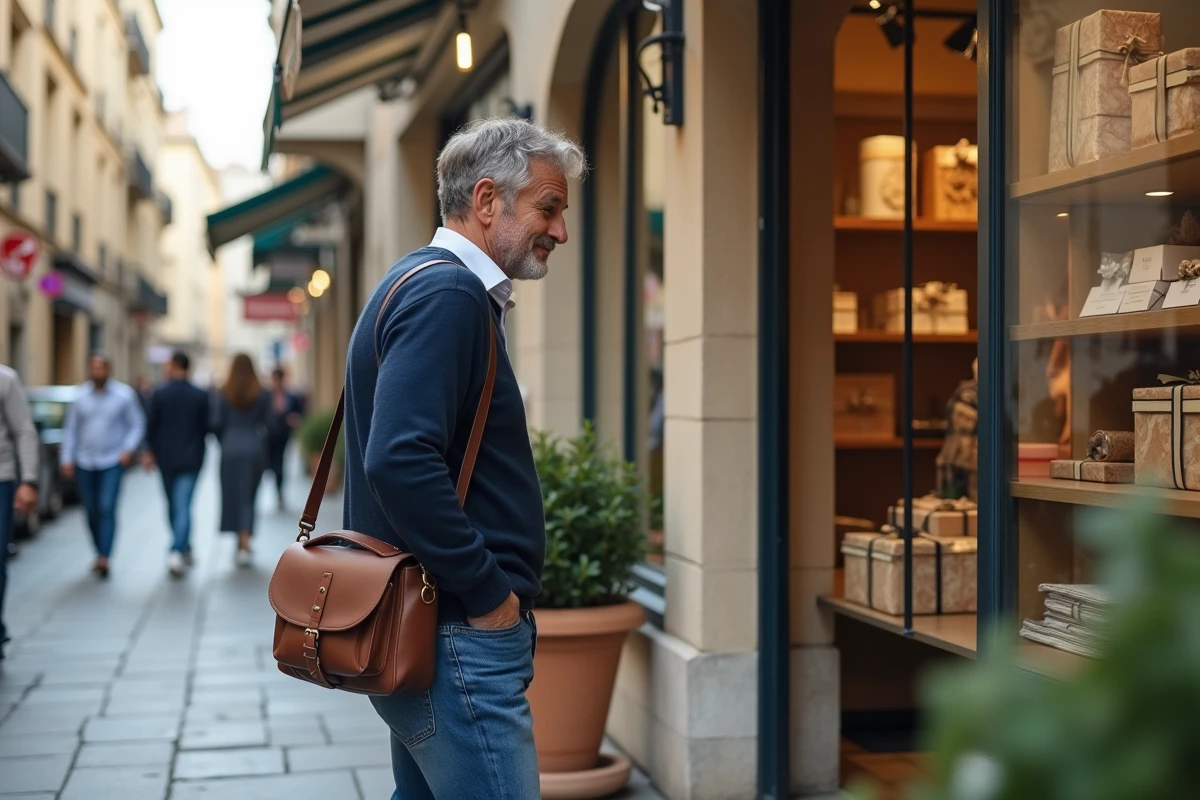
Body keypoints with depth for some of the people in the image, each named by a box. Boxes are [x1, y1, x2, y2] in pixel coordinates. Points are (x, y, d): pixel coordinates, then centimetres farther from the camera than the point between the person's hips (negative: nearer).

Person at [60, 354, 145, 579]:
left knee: (107, 508, -14)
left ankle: (104, 558, -17)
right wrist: (66, 459, 3)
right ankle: (99, 554, 22)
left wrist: (128, 448, -11)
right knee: (92, 512, 8)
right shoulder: (80, 396, 3)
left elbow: (136, 425, 2)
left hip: (113, 462, -3)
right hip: (85, 464, 3)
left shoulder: (125, 395, -3)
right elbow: (70, 430, 7)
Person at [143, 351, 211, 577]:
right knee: (184, 506, -5)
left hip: (166, 458, 1)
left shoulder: (159, 394, -6)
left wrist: (151, 451, 12)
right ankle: (177, 551, -21)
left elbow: (150, 426, -3)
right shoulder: (200, 396, -5)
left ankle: (183, 549, 28)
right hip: (191, 459, -1)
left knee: (173, 505, 17)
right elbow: (206, 427, 0)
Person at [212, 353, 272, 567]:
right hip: (254, 448, 0)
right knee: (248, 496, 4)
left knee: (232, 494, 11)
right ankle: (245, 543, -8)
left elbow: (216, 424, -4)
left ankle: (241, 542, 18)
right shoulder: (262, 394, -2)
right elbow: (267, 423, 0)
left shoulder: (223, 393, -3)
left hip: (230, 448, 0)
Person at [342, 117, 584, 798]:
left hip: (417, 632, 11)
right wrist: (491, 594, -18)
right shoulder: (447, 294, -15)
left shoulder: (423, 282, 17)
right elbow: (400, 462, -28)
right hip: (461, 637, -11)